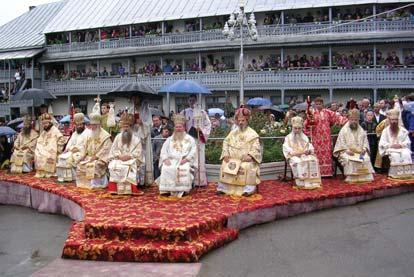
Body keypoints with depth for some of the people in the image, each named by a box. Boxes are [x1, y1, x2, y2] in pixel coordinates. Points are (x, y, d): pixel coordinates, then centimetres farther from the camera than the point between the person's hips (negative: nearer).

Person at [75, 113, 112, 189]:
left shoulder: (105, 136, -7)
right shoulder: (90, 135, 16)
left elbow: (105, 149, -15)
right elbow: (84, 146, 13)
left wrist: (96, 156, -21)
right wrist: (82, 156, -4)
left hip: (100, 159, -7)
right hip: (89, 157, 7)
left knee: (94, 165, -33)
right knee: (80, 165, -13)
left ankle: (94, 184, -23)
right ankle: (83, 183, -5)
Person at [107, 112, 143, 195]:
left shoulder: (136, 139, 5)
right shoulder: (118, 137, 15)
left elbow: (138, 152, -3)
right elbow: (113, 150, 9)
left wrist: (129, 156, -17)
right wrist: (119, 155, -10)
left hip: (131, 160, -2)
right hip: (118, 159, 3)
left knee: (128, 168, -34)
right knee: (114, 167, -29)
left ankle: (129, 189, -29)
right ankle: (115, 189, -23)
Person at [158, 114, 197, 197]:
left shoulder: (190, 139, 13)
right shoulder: (170, 139, 22)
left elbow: (193, 151, 0)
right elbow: (164, 150, 13)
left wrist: (186, 159, -15)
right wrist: (165, 159, -7)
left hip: (185, 161, -2)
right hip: (171, 160, 2)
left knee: (185, 169, -36)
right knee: (165, 168, -30)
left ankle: (182, 190, -31)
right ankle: (167, 190, -26)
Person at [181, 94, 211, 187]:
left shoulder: (202, 112, 8)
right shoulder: (184, 112, 9)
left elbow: (208, 125, 6)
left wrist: (202, 130, -9)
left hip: (199, 139, 0)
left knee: (199, 159, -1)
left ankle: (201, 181, 3)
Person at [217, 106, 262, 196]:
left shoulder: (252, 133, 2)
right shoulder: (233, 132, 15)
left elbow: (256, 147, -6)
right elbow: (226, 142, 10)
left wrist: (250, 155, -22)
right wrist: (226, 154, -5)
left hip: (246, 158, -4)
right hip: (233, 158, 4)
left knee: (247, 166, -33)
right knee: (225, 165, -19)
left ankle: (249, 188, -25)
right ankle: (222, 186, -8)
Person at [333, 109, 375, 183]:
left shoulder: (361, 130, 17)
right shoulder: (344, 130, 5)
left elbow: (365, 141, 14)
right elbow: (341, 142, -2)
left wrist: (364, 149, -7)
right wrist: (347, 150, -16)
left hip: (360, 152, 3)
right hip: (347, 153, -3)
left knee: (366, 159, -27)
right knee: (349, 160, -34)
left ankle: (365, 177, -18)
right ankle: (351, 178, -29)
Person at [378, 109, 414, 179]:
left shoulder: (403, 130, 12)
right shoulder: (385, 131, 7)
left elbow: (408, 142, 7)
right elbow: (382, 143, -1)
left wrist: (401, 145, -13)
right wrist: (391, 145, -15)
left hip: (402, 148, 2)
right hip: (390, 149, -2)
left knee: (406, 154, -30)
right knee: (395, 155, -34)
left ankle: (407, 173, -27)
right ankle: (396, 174, -33)